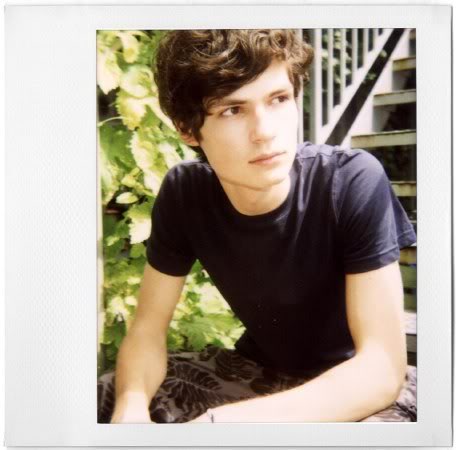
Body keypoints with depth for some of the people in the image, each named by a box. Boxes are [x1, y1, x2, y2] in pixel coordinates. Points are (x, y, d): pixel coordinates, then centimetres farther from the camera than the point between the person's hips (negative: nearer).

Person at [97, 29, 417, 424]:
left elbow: (382, 368, -30)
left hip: (360, 385, -2)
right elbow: (148, 328, -8)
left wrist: (216, 421, -39)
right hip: (256, 369, 3)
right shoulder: (183, 193, -15)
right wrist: (131, 405, -30)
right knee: (101, 402, -12)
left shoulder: (354, 182, -27)